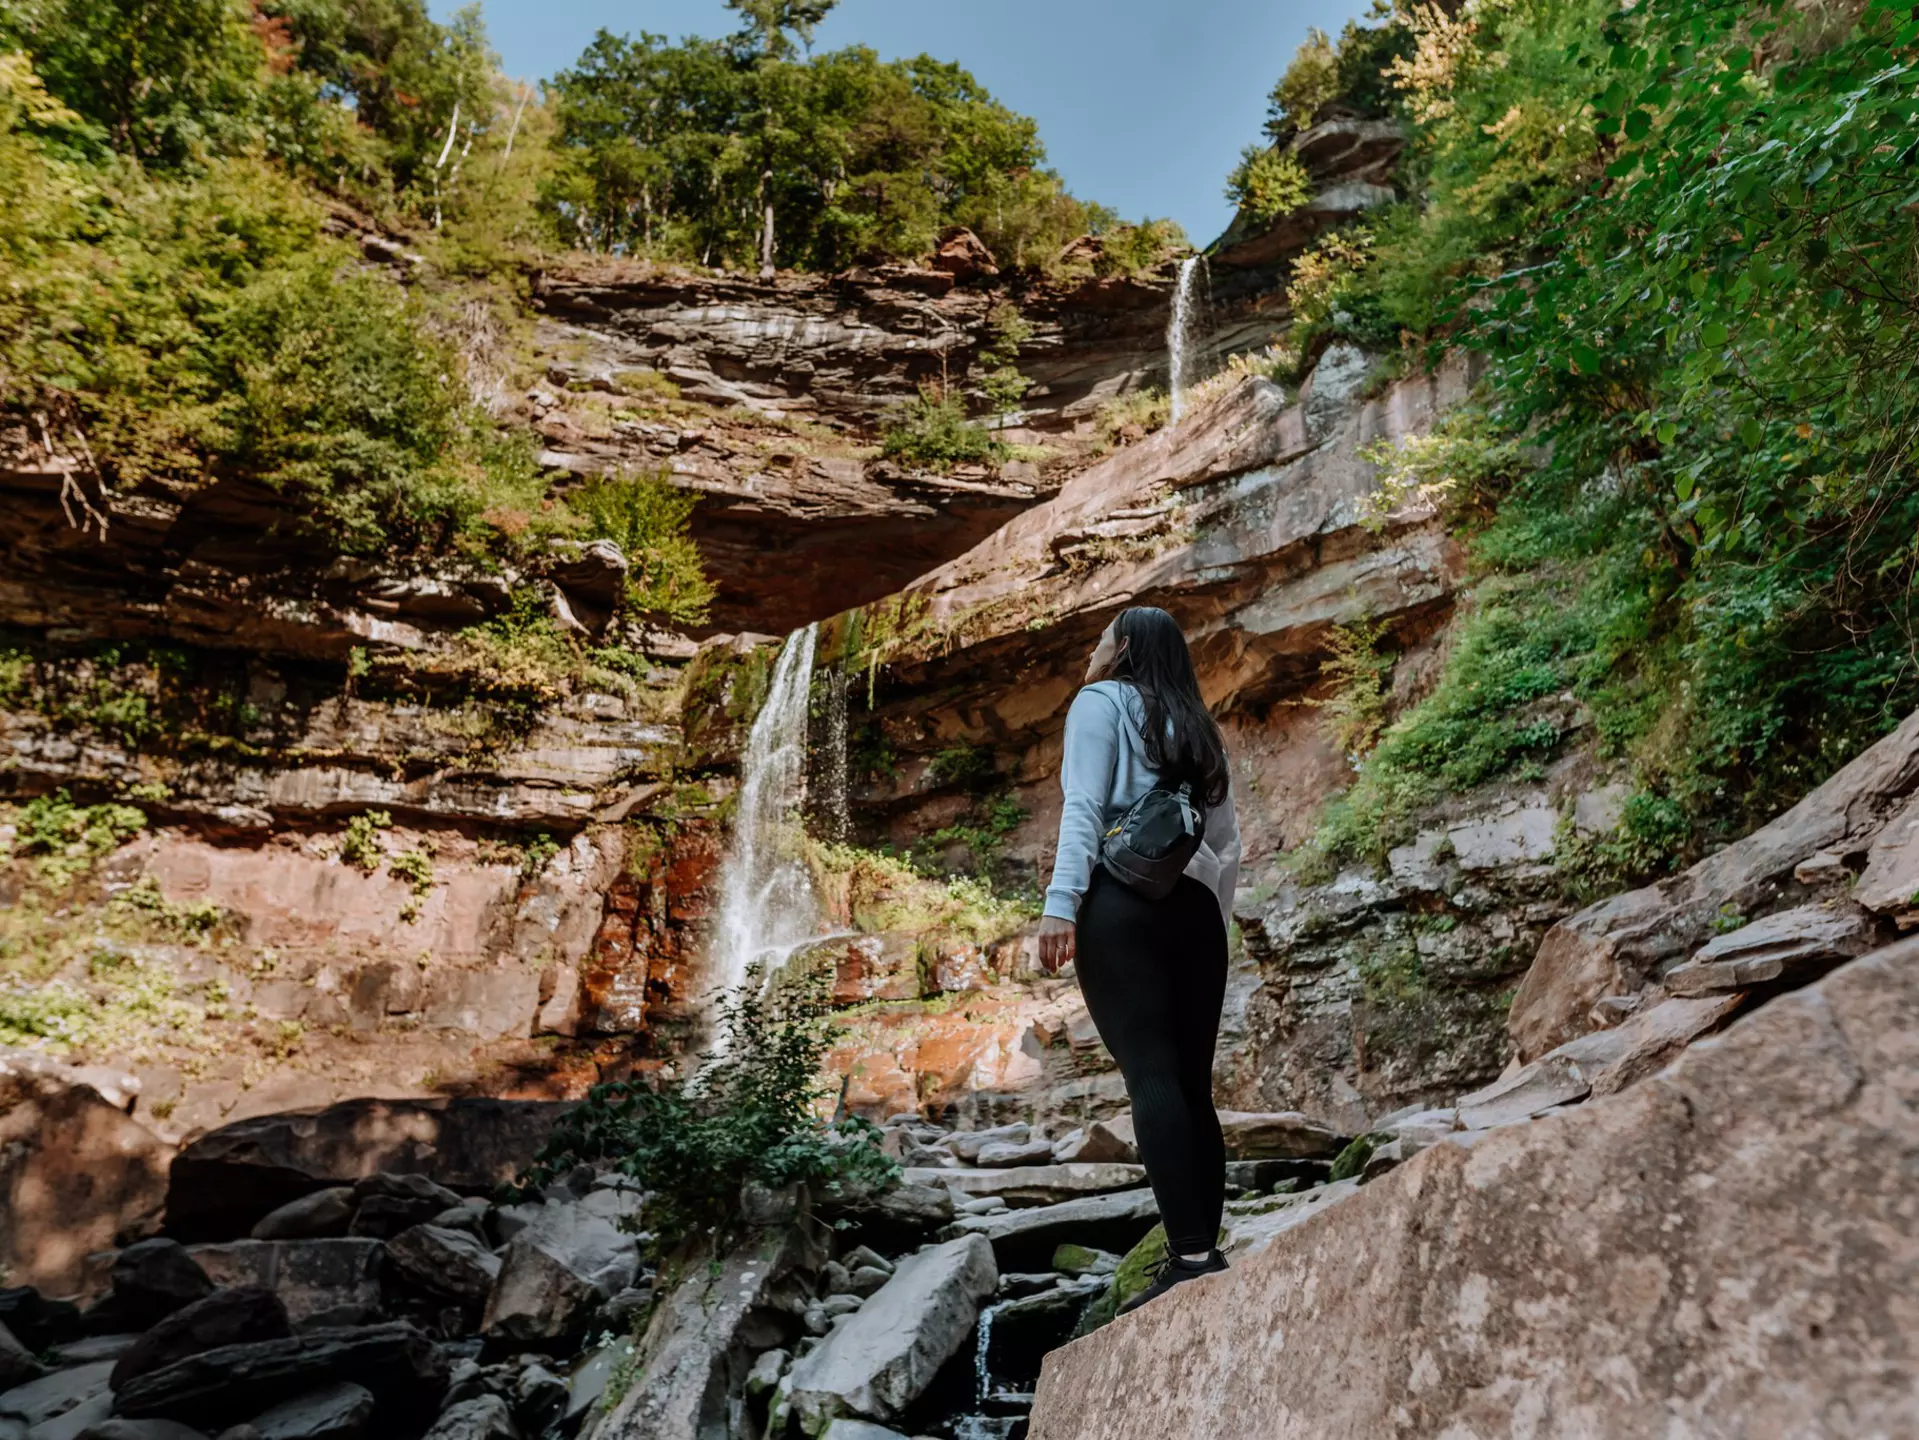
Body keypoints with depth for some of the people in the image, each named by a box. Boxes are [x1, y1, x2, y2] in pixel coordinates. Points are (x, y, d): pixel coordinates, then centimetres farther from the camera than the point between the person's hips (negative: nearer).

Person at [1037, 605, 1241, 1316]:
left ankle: (1190, 1258, -17)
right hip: (1193, 909, 6)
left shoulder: (1100, 700, 7)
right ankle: (1205, 1251, 3)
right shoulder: (1196, 728, 25)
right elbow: (1228, 844, 21)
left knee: (1150, 1077, -12)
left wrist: (1061, 901, -17)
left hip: (1121, 904, -6)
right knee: (1191, 1084, 5)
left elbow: (1085, 806, -9)